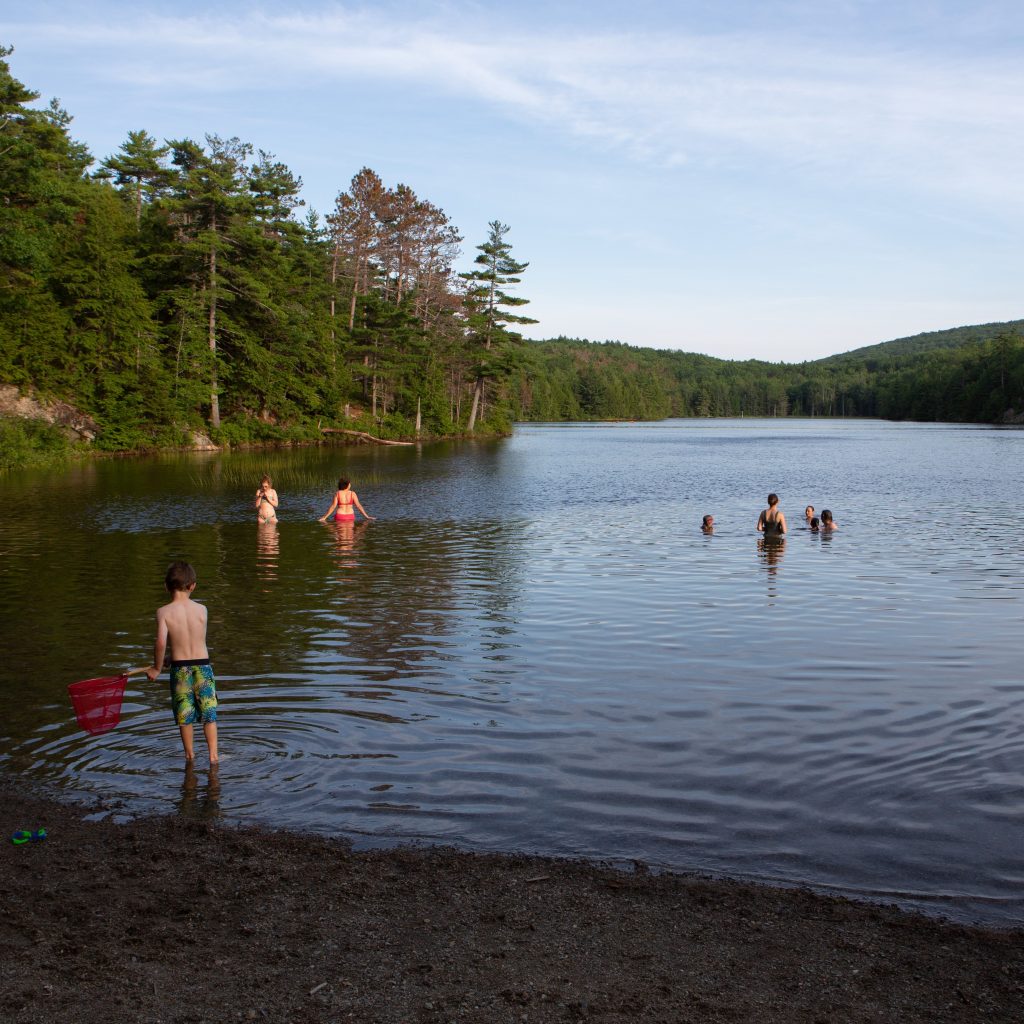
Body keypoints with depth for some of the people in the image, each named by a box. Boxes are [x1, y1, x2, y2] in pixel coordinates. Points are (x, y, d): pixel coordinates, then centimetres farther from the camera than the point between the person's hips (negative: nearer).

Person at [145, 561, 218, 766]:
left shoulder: (164, 612, -11)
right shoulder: (202, 609, -5)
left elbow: (161, 643, -22)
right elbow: (199, 638, 3)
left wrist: (157, 668, -5)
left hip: (180, 668, -1)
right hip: (203, 665, 1)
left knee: (184, 714, 16)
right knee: (209, 712, 11)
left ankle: (189, 754, 29)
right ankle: (213, 755, 7)